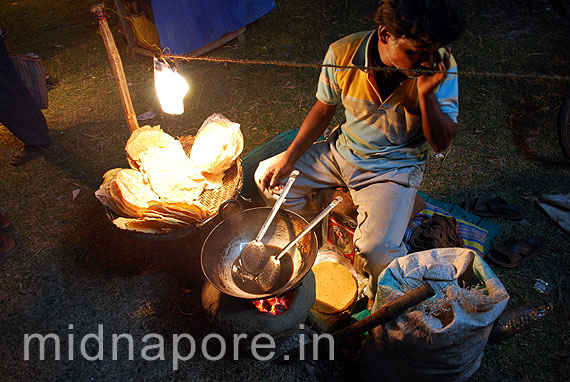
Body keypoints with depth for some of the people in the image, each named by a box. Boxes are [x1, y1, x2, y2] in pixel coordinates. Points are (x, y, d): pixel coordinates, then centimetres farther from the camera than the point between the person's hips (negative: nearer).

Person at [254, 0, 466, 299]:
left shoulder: (442, 67, -20)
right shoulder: (342, 53, -17)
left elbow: (442, 143, -15)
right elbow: (323, 110, 0)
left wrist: (426, 94, -32)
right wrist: (288, 158, -4)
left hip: (395, 167, -3)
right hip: (342, 151, 4)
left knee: (376, 251, -26)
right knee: (269, 178, 4)